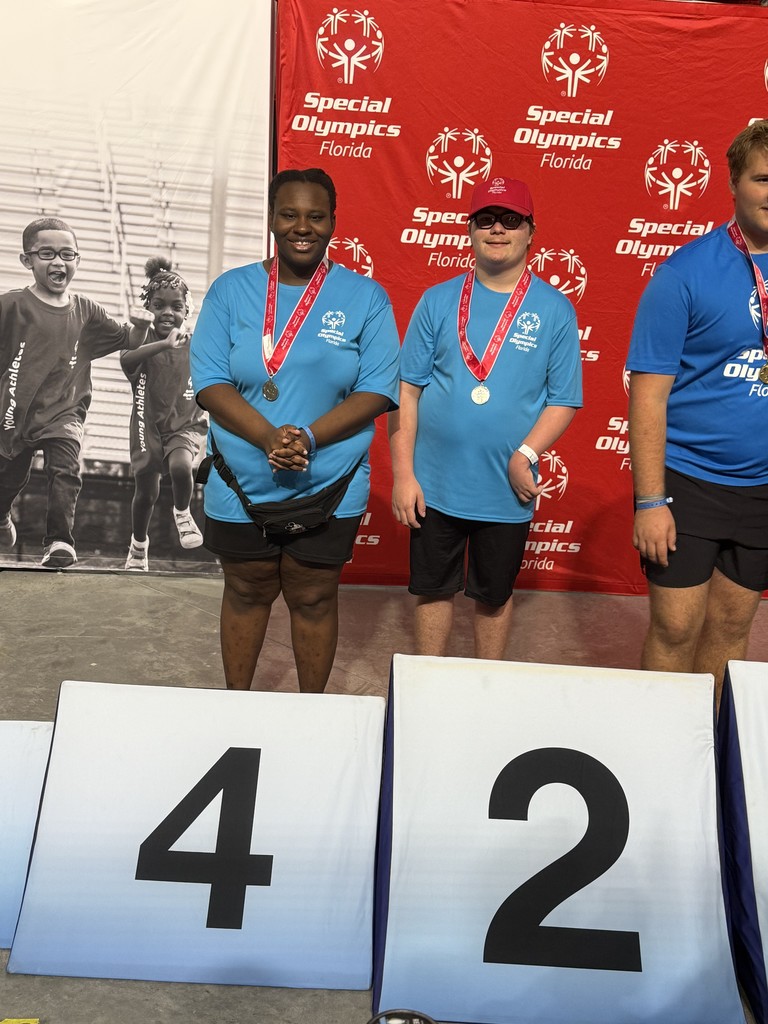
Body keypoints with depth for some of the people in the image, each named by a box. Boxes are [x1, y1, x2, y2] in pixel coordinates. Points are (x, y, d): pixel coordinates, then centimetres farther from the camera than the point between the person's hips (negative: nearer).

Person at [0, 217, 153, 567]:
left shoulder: (87, 312, 0)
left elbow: (129, 341, 7)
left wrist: (141, 325, -12)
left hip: (64, 411, 1)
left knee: (66, 469, -25)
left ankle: (59, 542, -19)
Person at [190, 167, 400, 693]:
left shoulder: (366, 297, -3)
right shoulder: (231, 289, 0)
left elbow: (379, 390, -8)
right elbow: (209, 381, -7)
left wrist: (309, 438, -22)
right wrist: (268, 438, -23)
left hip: (330, 489, -1)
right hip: (242, 485, 1)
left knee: (314, 600, 12)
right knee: (246, 594, 17)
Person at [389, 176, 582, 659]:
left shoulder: (555, 310, -3)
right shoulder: (438, 301, 0)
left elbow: (564, 401, -3)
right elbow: (407, 390, -2)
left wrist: (525, 456, -18)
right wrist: (403, 473, -7)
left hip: (507, 491, -1)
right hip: (434, 485, 1)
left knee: (494, 594, 16)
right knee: (433, 589, 14)